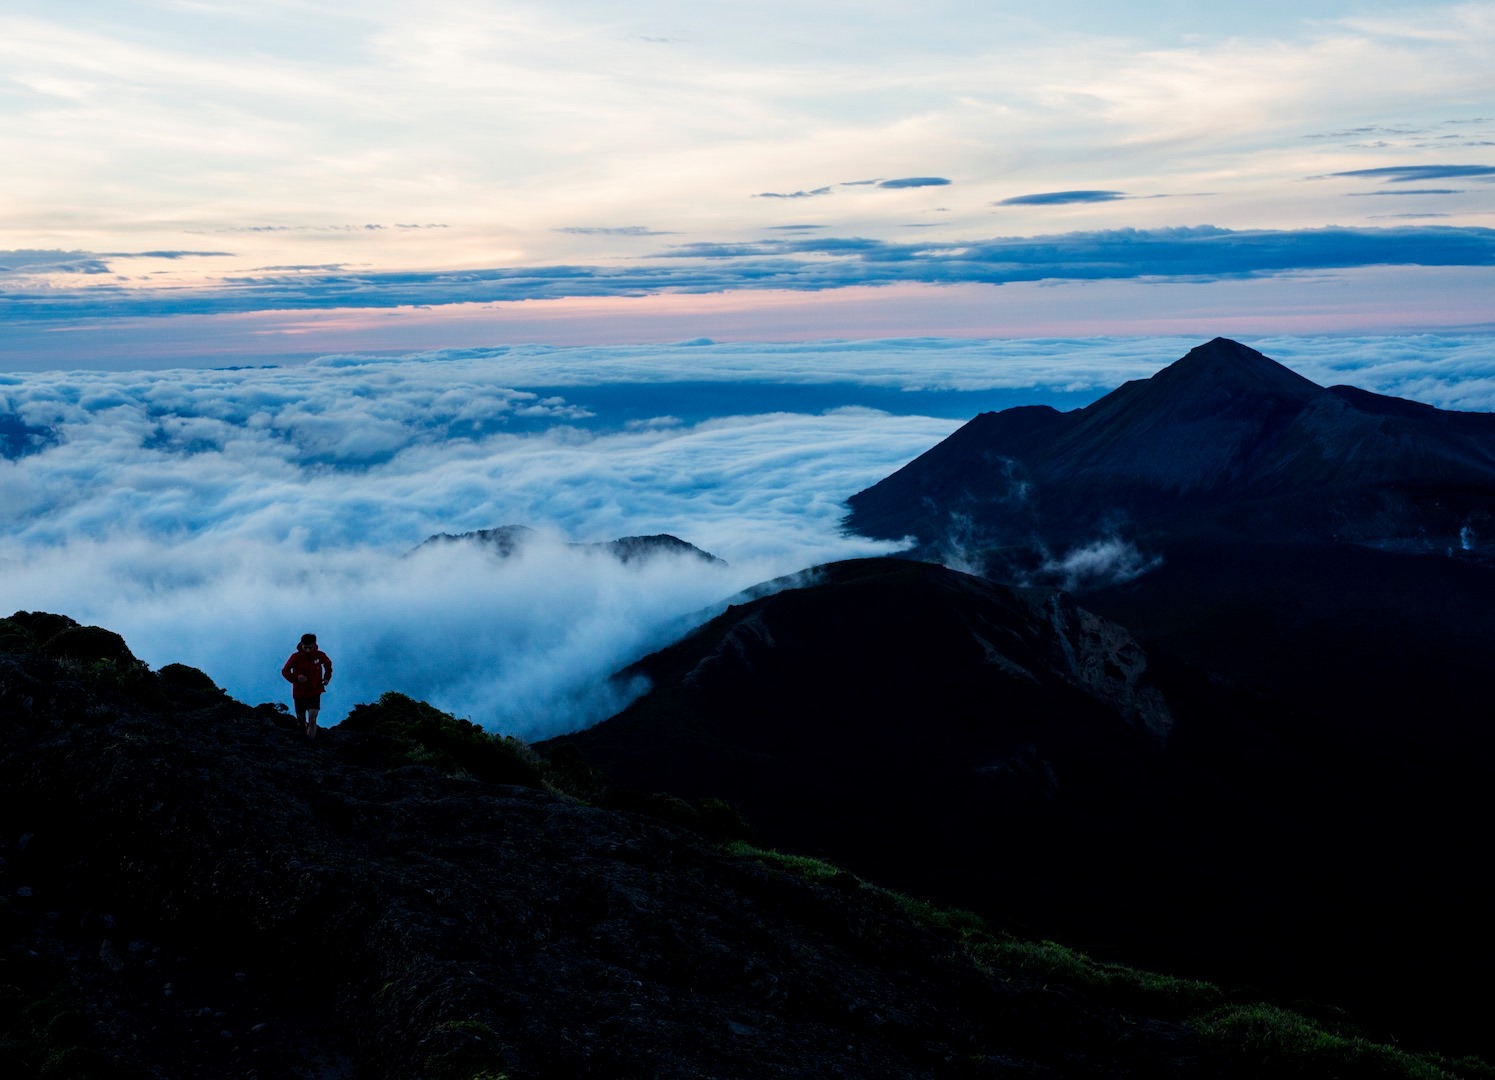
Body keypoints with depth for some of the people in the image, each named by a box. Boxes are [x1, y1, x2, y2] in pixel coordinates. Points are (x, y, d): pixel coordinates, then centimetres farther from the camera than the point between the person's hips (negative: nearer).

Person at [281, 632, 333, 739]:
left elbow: (328, 664, 13)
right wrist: (296, 677, -26)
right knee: (301, 718, 14)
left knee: (312, 720, -15)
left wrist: (327, 677, 0)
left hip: (315, 693, -1)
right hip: (299, 693, 1)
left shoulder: (320, 655, -9)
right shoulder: (296, 657, -14)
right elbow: (285, 671, -9)